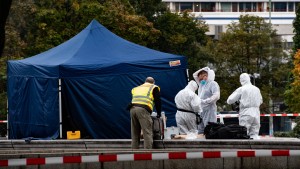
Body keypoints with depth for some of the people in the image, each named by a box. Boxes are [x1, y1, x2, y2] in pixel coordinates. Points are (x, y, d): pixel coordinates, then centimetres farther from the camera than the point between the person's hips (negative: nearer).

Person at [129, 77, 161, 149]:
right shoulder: (154, 88, 17)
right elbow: (158, 102, 15)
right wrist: (159, 114, 26)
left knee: (135, 135, 12)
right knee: (147, 133, -6)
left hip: (132, 109, 5)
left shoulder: (136, 89, 31)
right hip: (143, 110, -5)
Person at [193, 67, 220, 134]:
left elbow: (216, 96, -20)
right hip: (201, 111, 8)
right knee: (200, 133, 7)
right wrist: (202, 70, 15)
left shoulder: (213, 84, -7)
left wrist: (205, 101, -25)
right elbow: (194, 75, 29)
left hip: (209, 111, -8)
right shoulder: (201, 84, 16)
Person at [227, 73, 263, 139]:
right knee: (254, 134, 6)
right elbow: (260, 101, 24)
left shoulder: (241, 89, -5)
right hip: (256, 114, 4)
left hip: (245, 114, -4)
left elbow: (230, 100, -3)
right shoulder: (257, 89, 9)